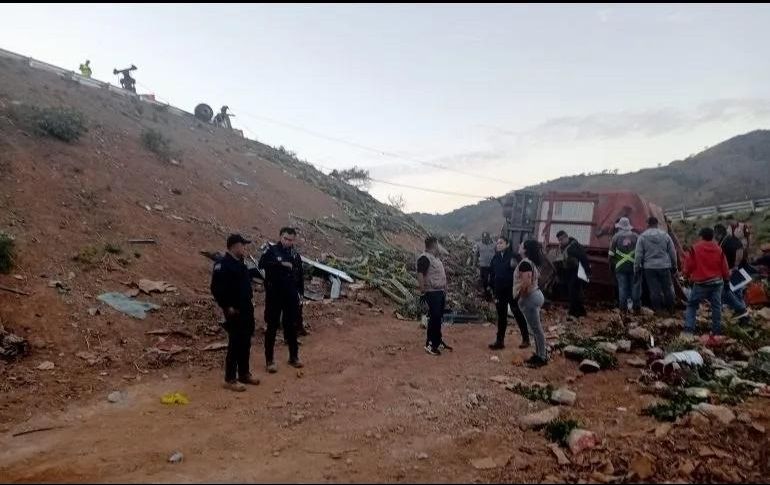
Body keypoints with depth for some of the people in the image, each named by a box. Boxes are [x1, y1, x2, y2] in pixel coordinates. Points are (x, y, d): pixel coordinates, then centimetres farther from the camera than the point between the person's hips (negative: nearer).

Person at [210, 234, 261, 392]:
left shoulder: (239, 263, 11)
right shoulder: (223, 265, -17)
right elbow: (216, 289, -21)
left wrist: (256, 270, 24)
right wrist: (227, 307, -21)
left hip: (247, 309, 9)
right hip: (235, 312, -9)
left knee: (245, 343, 15)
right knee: (235, 344, -4)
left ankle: (244, 374, 27)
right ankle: (230, 379, 5)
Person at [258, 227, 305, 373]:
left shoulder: (295, 254, 9)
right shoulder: (271, 250, -6)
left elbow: (300, 275, 14)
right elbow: (262, 264, -26)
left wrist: (300, 292, 9)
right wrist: (281, 264, -33)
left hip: (291, 296, 4)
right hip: (274, 295, -4)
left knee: (291, 326, 11)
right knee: (272, 327, 2)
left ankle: (294, 357, 21)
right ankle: (270, 360, 9)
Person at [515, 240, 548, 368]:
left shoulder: (525, 263, -20)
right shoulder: (531, 262, 10)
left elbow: (526, 282, -28)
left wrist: (517, 295, -14)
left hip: (529, 298, -10)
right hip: (535, 295, 10)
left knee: (536, 329, -2)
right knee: (536, 328, 16)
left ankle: (542, 357, 6)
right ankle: (539, 354, 24)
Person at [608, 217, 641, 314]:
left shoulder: (616, 237, 3)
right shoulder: (636, 236, 6)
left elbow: (611, 254, 3)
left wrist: (611, 266, 11)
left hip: (620, 267, -1)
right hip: (634, 265, 1)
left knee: (622, 287, 2)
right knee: (635, 286, 5)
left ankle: (623, 309, 2)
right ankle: (636, 308, 8)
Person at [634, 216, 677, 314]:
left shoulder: (643, 236, -3)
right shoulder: (665, 235, 3)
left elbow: (638, 255, -5)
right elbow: (673, 252, 8)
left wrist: (636, 268, 2)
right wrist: (674, 266, 17)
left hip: (649, 267, -2)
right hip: (664, 266, 2)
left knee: (654, 290, 2)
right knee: (667, 289, 11)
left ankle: (657, 310, 5)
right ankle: (671, 310, 19)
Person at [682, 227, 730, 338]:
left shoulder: (694, 249, -8)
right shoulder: (719, 250, 2)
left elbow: (689, 265, -3)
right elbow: (724, 267, 7)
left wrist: (687, 275, 14)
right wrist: (726, 279, 19)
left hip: (701, 283, -3)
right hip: (717, 282, 3)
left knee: (691, 305, 6)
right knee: (716, 306, 11)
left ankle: (689, 328, -3)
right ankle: (716, 329, 14)